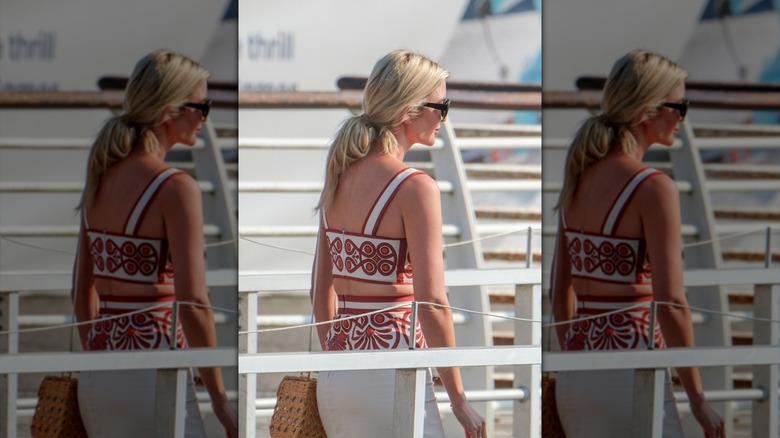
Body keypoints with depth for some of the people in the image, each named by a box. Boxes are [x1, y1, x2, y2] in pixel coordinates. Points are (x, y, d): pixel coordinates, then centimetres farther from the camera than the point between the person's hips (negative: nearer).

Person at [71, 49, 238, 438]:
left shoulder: (101, 177, 9)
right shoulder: (176, 188, -13)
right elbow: (192, 303, -18)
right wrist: (220, 399, -12)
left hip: (96, 377, 8)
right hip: (152, 374, -8)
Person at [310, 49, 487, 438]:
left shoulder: (340, 177, 10)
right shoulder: (415, 188, -12)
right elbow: (431, 303, -17)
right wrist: (459, 400, -11)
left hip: (334, 378, 8)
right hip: (390, 374, -8)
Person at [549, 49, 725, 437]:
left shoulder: (578, 178, 9)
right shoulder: (654, 188, -13)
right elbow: (670, 303, -17)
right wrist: (698, 400, -12)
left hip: (574, 377, 8)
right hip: (630, 375, -8)